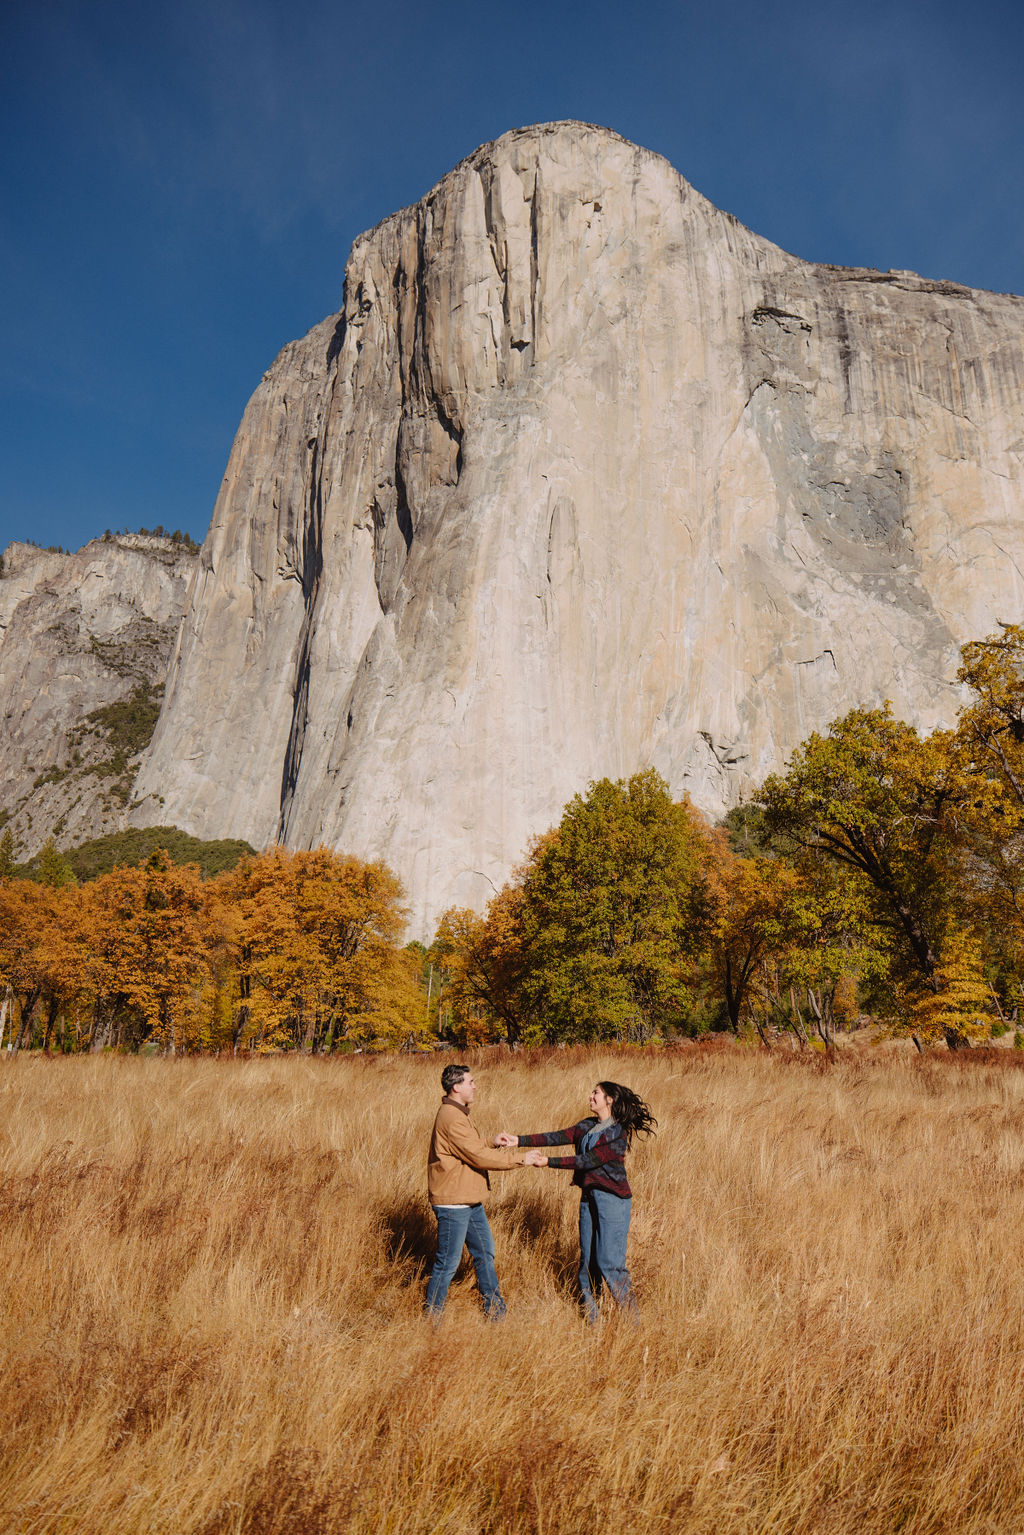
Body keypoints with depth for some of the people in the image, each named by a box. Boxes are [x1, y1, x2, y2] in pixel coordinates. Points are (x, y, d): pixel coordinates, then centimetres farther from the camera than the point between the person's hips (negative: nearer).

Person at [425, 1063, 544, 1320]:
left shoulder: (457, 1114, 13)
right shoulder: (451, 1118, -22)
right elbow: (479, 1156, -24)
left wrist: (493, 1143, 7)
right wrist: (521, 1159, -18)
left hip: (469, 1201, 11)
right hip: (453, 1203, -11)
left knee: (485, 1252, 18)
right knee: (448, 1262, 1)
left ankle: (495, 1309, 29)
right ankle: (431, 1316, 17)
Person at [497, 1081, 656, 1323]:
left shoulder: (618, 1133, -12)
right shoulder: (587, 1127, 11)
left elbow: (588, 1160, -16)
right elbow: (557, 1137, 2)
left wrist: (548, 1162, -15)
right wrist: (519, 1140, -8)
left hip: (612, 1198, -7)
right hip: (589, 1197, 7)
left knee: (609, 1262, -8)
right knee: (587, 1261, 8)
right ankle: (591, 1319, 19)